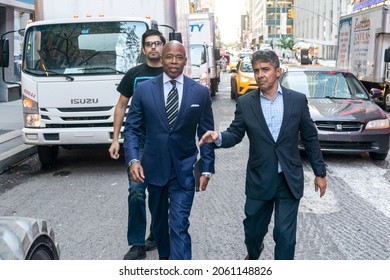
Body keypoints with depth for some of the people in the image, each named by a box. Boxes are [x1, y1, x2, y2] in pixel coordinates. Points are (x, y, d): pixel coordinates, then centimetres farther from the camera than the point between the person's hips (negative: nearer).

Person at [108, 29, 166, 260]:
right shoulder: (134, 74, 5)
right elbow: (121, 106, 8)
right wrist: (115, 139, 2)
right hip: (138, 142, 0)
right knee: (136, 192, -5)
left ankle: (157, 236, 27)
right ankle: (137, 245, 3)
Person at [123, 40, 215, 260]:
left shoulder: (200, 92, -2)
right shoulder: (144, 89, -2)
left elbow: (206, 133, 1)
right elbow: (132, 128, 0)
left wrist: (207, 168, -3)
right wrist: (133, 159, -15)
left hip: (184, 169, -2)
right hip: (154, 167, 2)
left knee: (179, 225, -8)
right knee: (159, 219, 20)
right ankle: (164, 256, 45)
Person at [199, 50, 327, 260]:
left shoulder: (297, 100, -4)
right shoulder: (245, 102, -4)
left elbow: (310, 138, 2)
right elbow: (235, 134, -1)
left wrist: (320, 172, 3)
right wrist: (218, 137, -24)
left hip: (289, 180, -1)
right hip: (259, 179, 1)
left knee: (285, 234, 2)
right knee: (253, 229, 17)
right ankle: (253, 254, 51)